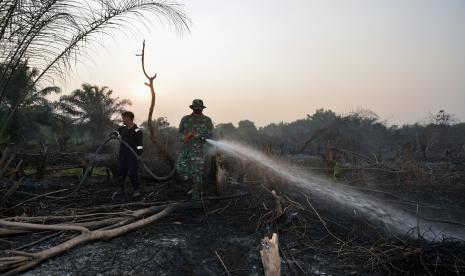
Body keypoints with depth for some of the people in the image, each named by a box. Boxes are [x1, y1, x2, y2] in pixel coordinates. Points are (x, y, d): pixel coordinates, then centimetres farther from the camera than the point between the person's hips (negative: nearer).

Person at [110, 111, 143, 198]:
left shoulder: (137, 131, -9)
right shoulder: (123, 128, 10)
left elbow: (140, 145, -13)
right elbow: (116, 132, 23)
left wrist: (139, 154, -21)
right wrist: (114, 134, -1)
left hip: (132, 156, -7)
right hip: (122, 155, 7)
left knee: (133, 173, -5)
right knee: (121, 172, 9)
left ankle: (136, 190, 8)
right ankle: (121, 189, 21)